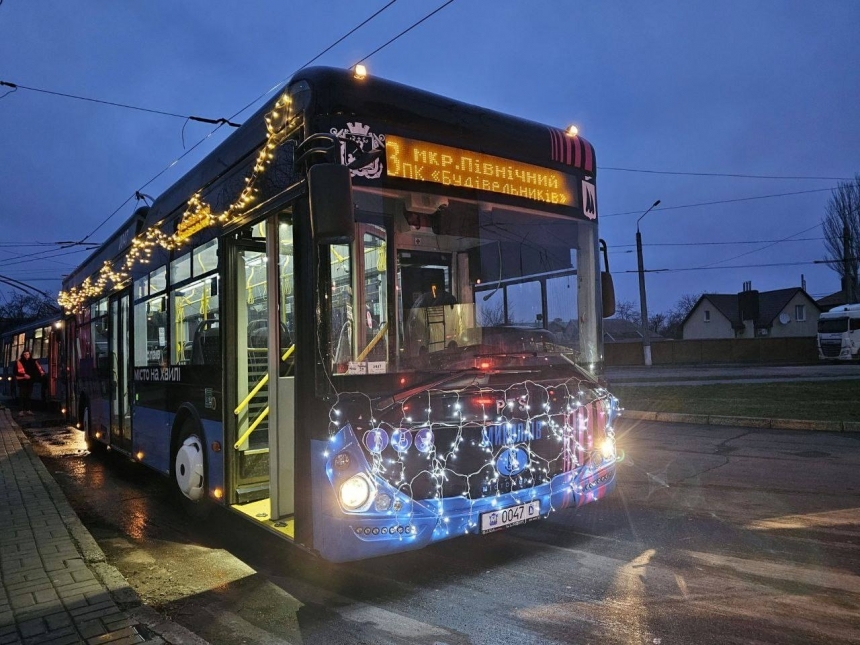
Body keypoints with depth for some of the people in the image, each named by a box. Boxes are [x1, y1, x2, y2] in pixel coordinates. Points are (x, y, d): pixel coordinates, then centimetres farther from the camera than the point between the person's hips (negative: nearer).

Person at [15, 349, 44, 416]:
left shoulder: (33, 361, 8)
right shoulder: (18, 362, -2)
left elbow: (38, 367, 3)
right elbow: (16, 372, -6)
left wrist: (42, 372, -17)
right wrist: (24, 375, -17)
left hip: (30, 381, 3)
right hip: (22, 381, -3)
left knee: (28, 396, 7)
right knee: (22, 396, -7)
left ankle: (27, 409, 13)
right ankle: (21, 410, -6)